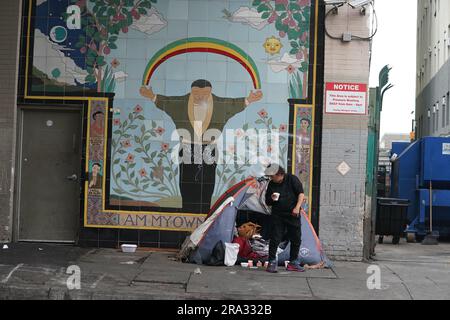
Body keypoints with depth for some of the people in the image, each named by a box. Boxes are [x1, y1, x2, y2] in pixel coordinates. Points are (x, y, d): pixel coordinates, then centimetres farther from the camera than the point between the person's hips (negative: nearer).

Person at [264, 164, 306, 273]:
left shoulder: (292, 179, -3)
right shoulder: (271, 184, 6)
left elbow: (301, 194, -5)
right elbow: (268, 202, 14)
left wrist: (297, 207, -17)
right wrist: (271, 199, -9)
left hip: (293, 215, -1)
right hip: (277, 216, 1)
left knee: (296, 239, 5)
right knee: (275, 239, -5)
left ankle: (293, 263, 18)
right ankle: (272, 262, 4)